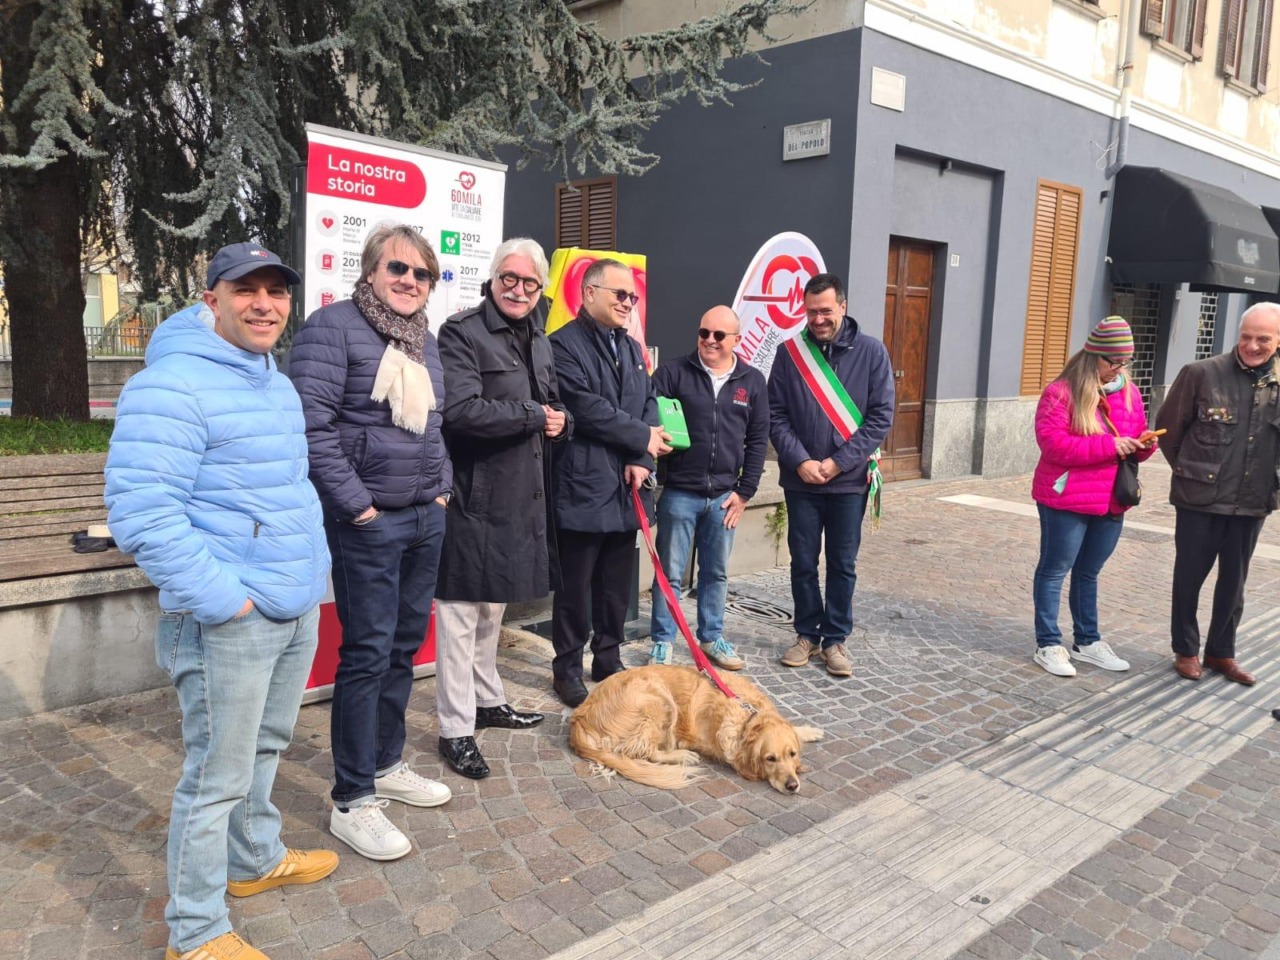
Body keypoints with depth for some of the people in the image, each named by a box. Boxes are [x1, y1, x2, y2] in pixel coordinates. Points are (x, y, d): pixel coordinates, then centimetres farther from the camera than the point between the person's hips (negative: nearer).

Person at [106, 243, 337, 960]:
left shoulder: (277, 384, 13)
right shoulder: (171, 387, -17)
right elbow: (141, 513, -23)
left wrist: (315, 563, 16)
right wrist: (222, 598, -23)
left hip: (299, 606, 9)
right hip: (230, 621, -9)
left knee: (266, 747, 23)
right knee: (219, 775, 3)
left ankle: (255, 860, 45)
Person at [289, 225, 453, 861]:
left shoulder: (423, 339, 15)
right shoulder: (333, 327, -10)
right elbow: (312, 425, -18)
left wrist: (441, 488, 11)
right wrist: (357, 504, -18)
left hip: (426, 519, 8)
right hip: (368, 523, -8)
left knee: (405, 647, 15)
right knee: (367, 654, -3)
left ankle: (386, 765, 32)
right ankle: (352, 802, 10)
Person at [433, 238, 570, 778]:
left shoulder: (539, 341, 14)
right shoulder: (461, 334, -12)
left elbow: (554, 404, 26)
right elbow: (462, 410, -24)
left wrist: (560, 420, 2)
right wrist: (533, 416, -16)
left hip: (521, 496, 8)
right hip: (474, 496, -8)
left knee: (493, 605, 21)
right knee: (461, 612, -1)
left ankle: (487, 701, 36)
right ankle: (455, 730, 9)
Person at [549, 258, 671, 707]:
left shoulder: (632, 349, 18)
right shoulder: (564, 344, -8)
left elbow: (650, 405, 11)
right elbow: (588, 409, -17)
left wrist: (642, 460, -6)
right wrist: (643, 439, -7)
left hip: (626, 489, 7)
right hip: (582, 487, -7)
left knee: (618, 584, 14)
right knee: (575, 585, 3)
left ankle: (609, 660, 28)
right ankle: (567, 669, 17)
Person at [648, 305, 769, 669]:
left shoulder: (752, 381, 5)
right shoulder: (673, 372, -2)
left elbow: (758, 440, 6)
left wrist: (745, 491, 3)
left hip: (724, 496, 3)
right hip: (679, 492, -2)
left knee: (716, 573, 14)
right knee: (669, 572, 5)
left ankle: (711, 637, 29)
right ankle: (662, 642, 18)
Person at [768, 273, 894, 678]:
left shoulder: (871, 351, -3)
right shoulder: (790, 353, -1)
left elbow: (881, 416, -5)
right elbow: (775, 415, -1)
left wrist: (839, 463, -12)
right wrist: (800, 461, -13)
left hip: (849, 480, -1)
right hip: (801, 479, 1)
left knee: (843, 565, 8)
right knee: (803, 562, 10)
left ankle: (835, 640, 21)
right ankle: (807, 634, 25)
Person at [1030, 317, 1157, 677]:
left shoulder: (1129, 392, 9)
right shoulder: (1061, 392, -12)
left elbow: (1135, 439, 18)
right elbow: (1052, 443, -21)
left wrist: (1144, 444, -6)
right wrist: (1109, 445, -23)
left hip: (1112, 501, 6)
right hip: (1066, 500, -6)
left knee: (1088, 573, 17)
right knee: (1054, 571, 4)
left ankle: (1087, 642, 28)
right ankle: (1048, 645, 12)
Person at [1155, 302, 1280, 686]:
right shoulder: (1202, 374, -10)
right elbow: (1169, 427, -2)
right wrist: (1191, 471, 5)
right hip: (1200, 499, -3)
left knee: (1234, 582, 15)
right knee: (1189, 577, 9)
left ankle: (1221, 651, 31)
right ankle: (1186, 650, 25)